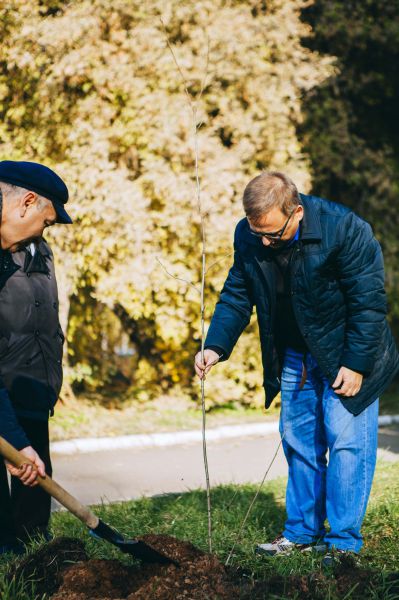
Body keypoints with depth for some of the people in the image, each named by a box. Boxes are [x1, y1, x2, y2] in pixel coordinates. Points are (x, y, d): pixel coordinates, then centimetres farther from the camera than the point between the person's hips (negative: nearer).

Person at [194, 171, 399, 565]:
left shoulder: (344, 230, -27)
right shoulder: (247, 237, -11)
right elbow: (236, 296, -1)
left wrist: (355, 364, -20)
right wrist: (216, 347, -16)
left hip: (347, 355, -5)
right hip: (294, 357, 5)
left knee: (346, 440, -7)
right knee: (298, 441, 10)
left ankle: (344, 542, 0)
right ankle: (302, 532, 21)